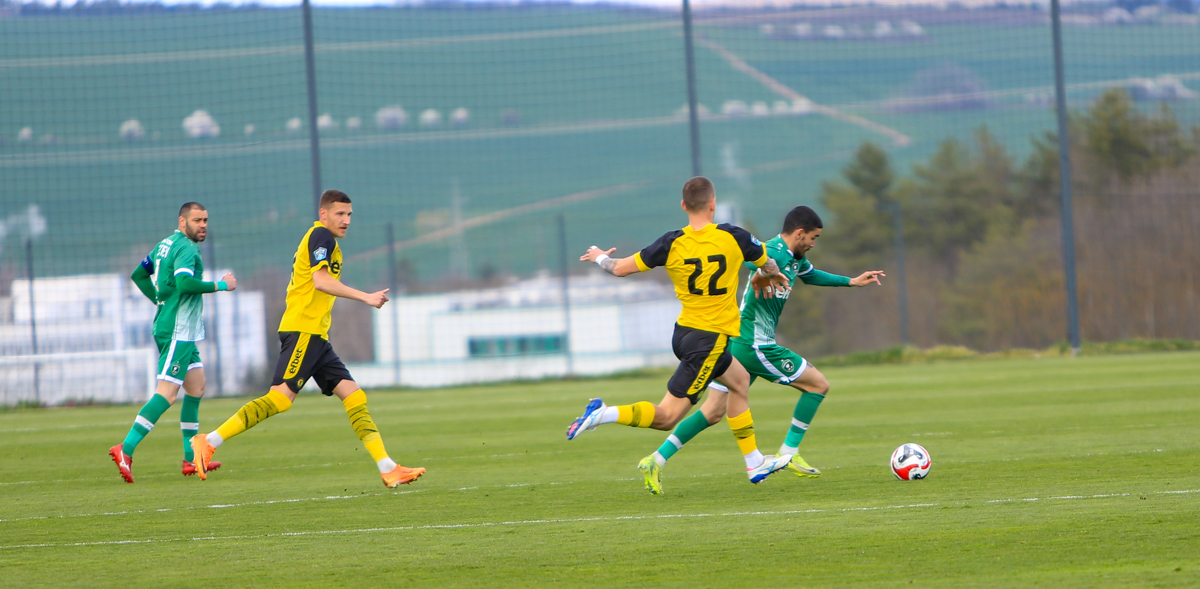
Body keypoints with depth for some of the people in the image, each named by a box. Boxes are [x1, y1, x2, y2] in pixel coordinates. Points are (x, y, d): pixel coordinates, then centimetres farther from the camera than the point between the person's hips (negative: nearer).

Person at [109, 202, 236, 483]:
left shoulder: (165, 245, 16)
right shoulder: (186, 249, -14)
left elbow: (139, 275, 24)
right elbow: (185, 282, -30)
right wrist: (220, 285, -19)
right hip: (178, 331, -11)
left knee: (197, 386, 14)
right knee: (166, 393, -14)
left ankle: (191, 459, 14)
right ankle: (126, 450, -20)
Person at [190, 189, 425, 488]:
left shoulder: (319, 238, 23)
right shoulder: (321, 235, -7)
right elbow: (320, 281, -21)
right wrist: (365, 297, -22)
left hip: (316, 335, 10)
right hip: (303, 331, -10)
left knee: (354, 396, 3)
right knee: (280, 398, -18)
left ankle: (388, 470, -1)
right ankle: (210, 442, -17)